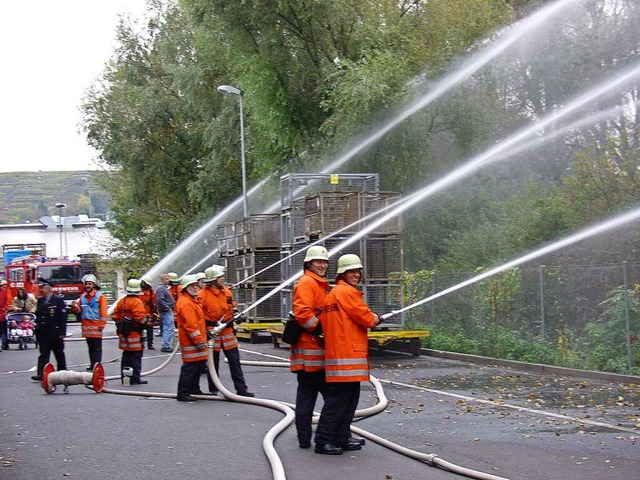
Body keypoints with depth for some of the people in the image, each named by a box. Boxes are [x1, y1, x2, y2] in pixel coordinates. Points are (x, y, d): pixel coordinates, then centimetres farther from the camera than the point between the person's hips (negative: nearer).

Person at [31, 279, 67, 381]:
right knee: (43, 354, -3)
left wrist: (62, 332, -15)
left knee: (59, 354, 9)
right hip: (43, 334, 5)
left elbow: (63, 317, -11)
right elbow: (38, 316, 14)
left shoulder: (58, 300, -8)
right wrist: (37, 331, 9)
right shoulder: (40, 301, 10)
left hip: (55, 333, -5)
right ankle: (41, 374, -10)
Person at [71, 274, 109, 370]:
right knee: (90, 347, 12)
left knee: (97, 348, -4)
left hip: (96, 326, -6)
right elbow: (79, 310, 18)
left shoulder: (100, 296, -3)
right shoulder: (83, 297, 14)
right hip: (86, 325, 6)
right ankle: (92, 364, 18)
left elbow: (104, 311, -8)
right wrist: (75, 307, -5)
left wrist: (102, 324, -15)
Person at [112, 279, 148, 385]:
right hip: (135, 333, -7)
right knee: (136, 356, -2)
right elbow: (140, 318, -21)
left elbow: (116, 317, 14)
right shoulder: (137, 302, -14)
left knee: (126, 356, 15)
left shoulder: (121, 301, 9)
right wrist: (145, 320, -1)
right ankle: (135, 378, -2)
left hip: (124, 334, 7)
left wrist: (120, 327, 21)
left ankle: (124, 377, 18)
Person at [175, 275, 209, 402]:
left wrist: (202, 339, 29)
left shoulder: (192, 300, 19)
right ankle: (183, 393, -5)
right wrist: (199, 341, -22)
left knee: (199, 366, 17)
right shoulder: (185, 302, -16)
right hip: (190, 342, -11)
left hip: (197, 341, 11)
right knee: (190, 367, -9)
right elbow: (190, 324, -22)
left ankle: (194, 390, 29)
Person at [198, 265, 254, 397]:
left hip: (227, 330, 5)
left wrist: (235, 311, 2)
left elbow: (233, 306, 23)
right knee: (213, 361, 4)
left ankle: (241, 389, 5)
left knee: (234, 360, 3)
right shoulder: (203, 295, -11)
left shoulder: (226, 291, 9)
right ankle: (213, 390, 15)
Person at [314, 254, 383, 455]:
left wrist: (370, 318, 9)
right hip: (346, 356, -10)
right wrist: (376, 318, 9)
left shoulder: (332, 293, 21)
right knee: (338, 399, -8)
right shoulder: (347, 292, -10)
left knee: (350, 398, 15)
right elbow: (366, 318, -12)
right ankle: (323, 440, -6)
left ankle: (342, 438, 20)